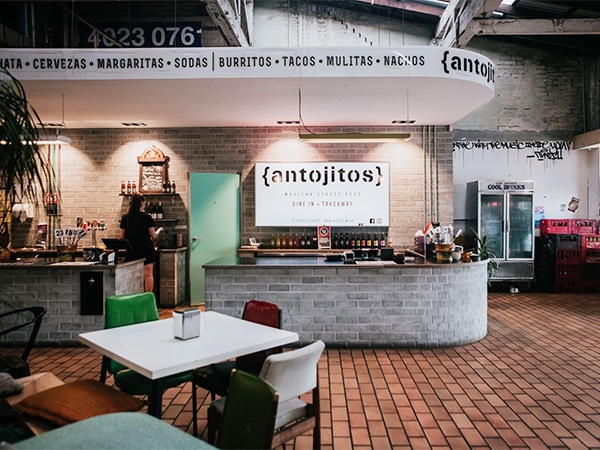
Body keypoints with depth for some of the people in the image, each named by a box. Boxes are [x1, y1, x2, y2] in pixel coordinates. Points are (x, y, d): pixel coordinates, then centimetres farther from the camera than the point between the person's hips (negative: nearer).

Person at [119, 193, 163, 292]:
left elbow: (121, 236, 4)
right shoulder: (147, 217, -8)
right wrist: (159, 230, 17)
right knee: (148, 274, 3)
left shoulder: (125, 217, 0)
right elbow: (154, 236, -2)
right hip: (146, 250, -3)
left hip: (132, 251, 3)